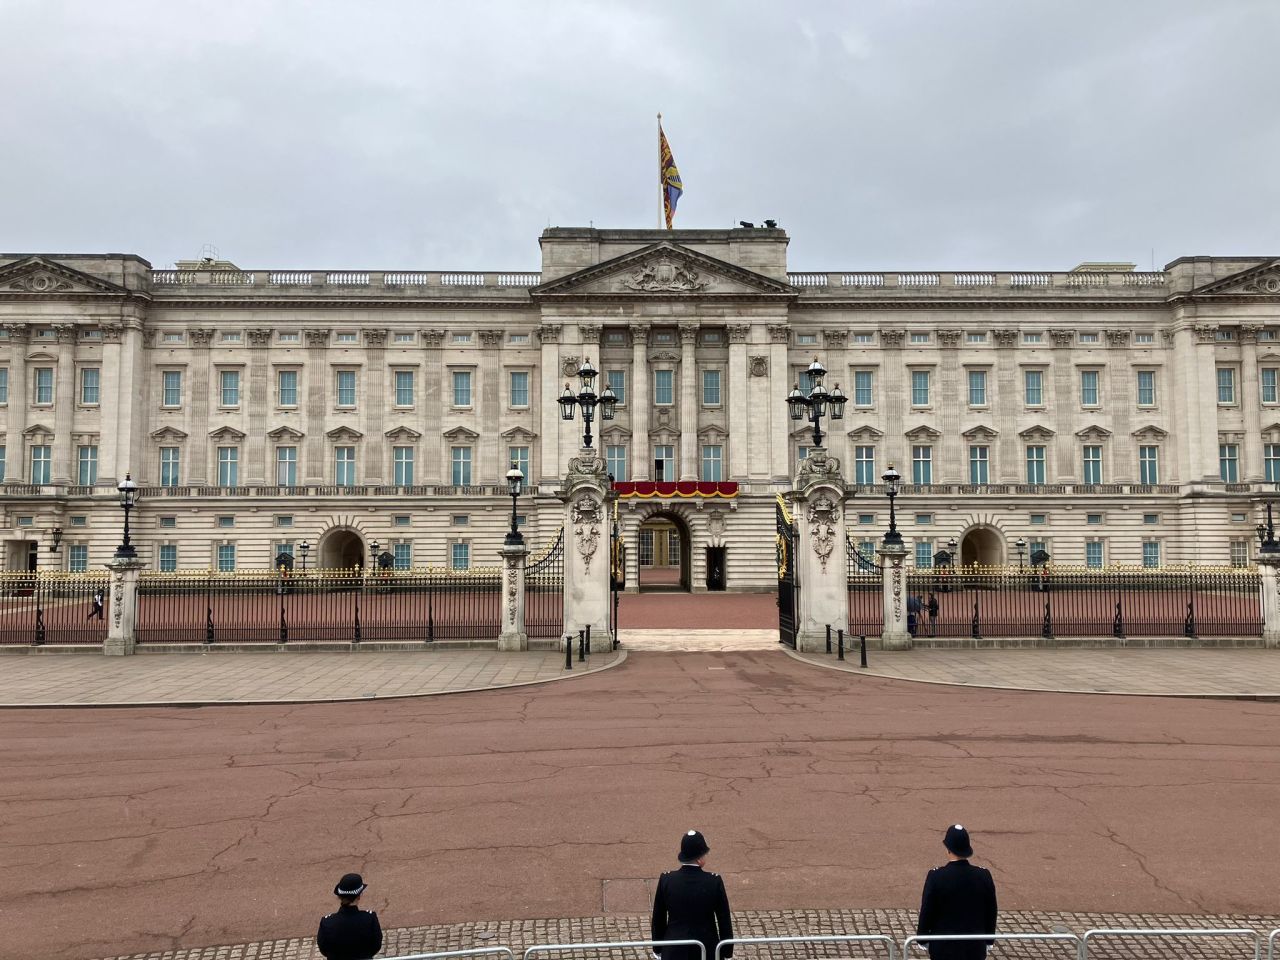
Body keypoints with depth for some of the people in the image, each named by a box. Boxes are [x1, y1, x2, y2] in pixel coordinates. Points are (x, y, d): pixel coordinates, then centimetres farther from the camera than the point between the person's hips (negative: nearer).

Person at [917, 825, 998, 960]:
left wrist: (922, 937, 6)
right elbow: (991, 912, 1)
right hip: (975, 948, 2)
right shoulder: (984, 876, -9)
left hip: (944, 947, -2)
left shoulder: (936, 876, -17)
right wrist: (988, 941, 15)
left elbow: (926, 912, -10)